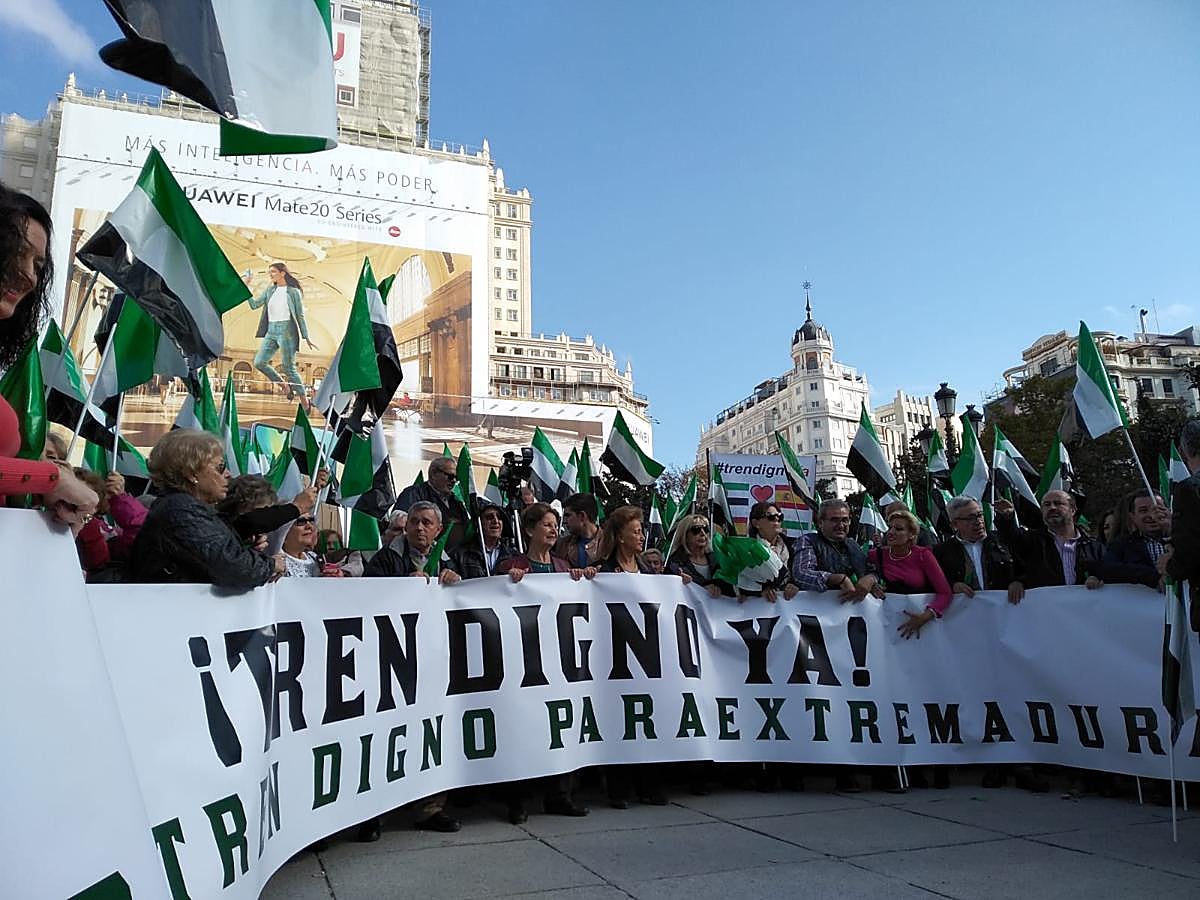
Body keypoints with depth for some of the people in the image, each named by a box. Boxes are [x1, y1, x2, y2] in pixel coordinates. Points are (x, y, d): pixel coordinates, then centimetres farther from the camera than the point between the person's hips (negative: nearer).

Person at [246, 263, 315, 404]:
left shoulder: (294, 292, -2)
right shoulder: (270, 290, 13)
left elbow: (300, 316, 0)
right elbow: (254, 304, 10)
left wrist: (306, 338, -2)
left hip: (287, 330, -6)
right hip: (271, 331, 6)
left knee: (288, 367, -7)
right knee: (259, 362, -3)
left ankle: (304, 401, 2)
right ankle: (286, 387, 13)